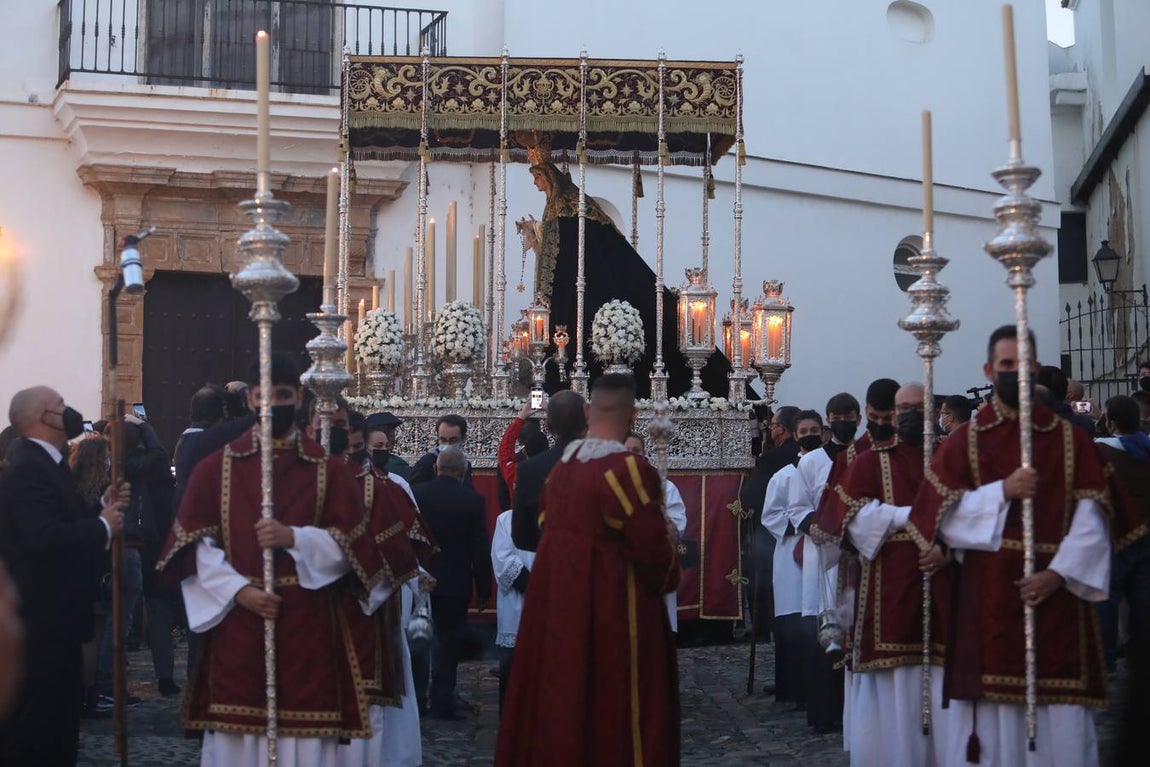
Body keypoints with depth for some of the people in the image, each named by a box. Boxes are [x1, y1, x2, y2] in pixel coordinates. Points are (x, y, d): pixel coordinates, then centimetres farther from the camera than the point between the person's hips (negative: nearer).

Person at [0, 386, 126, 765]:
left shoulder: (46, 463, 14)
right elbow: (47, 538, -31)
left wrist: (104, 506, 1)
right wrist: (104, 526, -19)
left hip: (54, 614, 11)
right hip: (41, 618, -11)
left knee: (60, 714, 18)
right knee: (36, 719, -4)